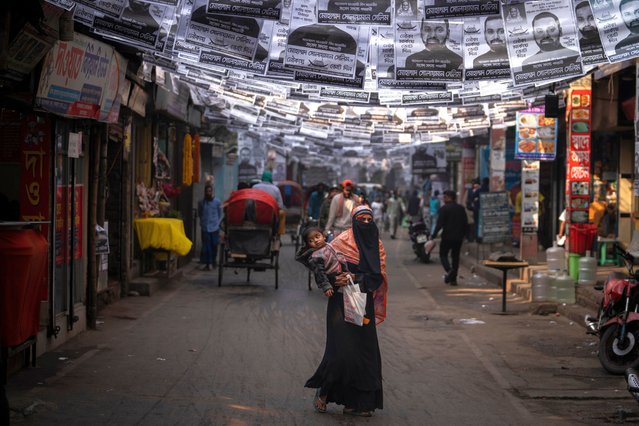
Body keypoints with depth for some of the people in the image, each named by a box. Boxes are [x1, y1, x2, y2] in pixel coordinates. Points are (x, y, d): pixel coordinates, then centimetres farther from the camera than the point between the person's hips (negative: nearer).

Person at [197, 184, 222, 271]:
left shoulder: (217, 202, 2)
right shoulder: (201, 202, 4)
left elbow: (220, 215, 9)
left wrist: (217, 224, 3)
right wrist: (202, 223, 8)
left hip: (214, 228, 0)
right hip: (205, 228, 0)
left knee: (214, 246, 5)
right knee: (206, 247, -4)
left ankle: (213, 261, 24)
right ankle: (207, 264, -1)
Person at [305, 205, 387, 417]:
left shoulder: (377, 246, 9)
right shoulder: (342, 240, -3)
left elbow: (378, 276, -2)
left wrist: (354, 277, -16)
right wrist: (337, 279, -22)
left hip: (364, 305, 5)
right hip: (342, 303, -5)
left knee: (365, 351, 1)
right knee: (342, 348, -13)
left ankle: (356, 402, 9)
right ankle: (323, 391, 8)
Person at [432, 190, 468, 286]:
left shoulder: (444, 209, -9)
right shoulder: (461, 209, 8)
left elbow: (440, 223, -14)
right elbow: (465, 223, 9)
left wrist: (434, 235, -10)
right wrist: (463, 234, 17)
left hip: (447, 236, -5)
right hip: (458, 237, 5)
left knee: (443, 255, 7)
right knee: (455, 257, 11)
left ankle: (449, 270, -20)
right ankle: (453, 278, 9)